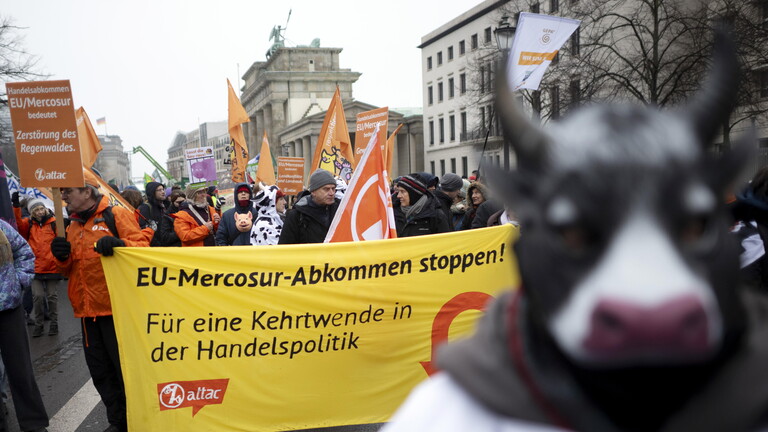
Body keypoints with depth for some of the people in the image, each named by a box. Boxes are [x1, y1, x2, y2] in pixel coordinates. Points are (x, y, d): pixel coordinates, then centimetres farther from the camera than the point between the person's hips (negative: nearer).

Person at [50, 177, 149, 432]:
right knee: (100, 370, 14)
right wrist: (62, 257, -3)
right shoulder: (73, 226, 16)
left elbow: (142, 247, -14)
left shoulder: (117, 215, -5)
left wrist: (119, 244, -34)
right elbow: (69, 270, 19)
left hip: (117, 308, -7)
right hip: (87, 310, 7)